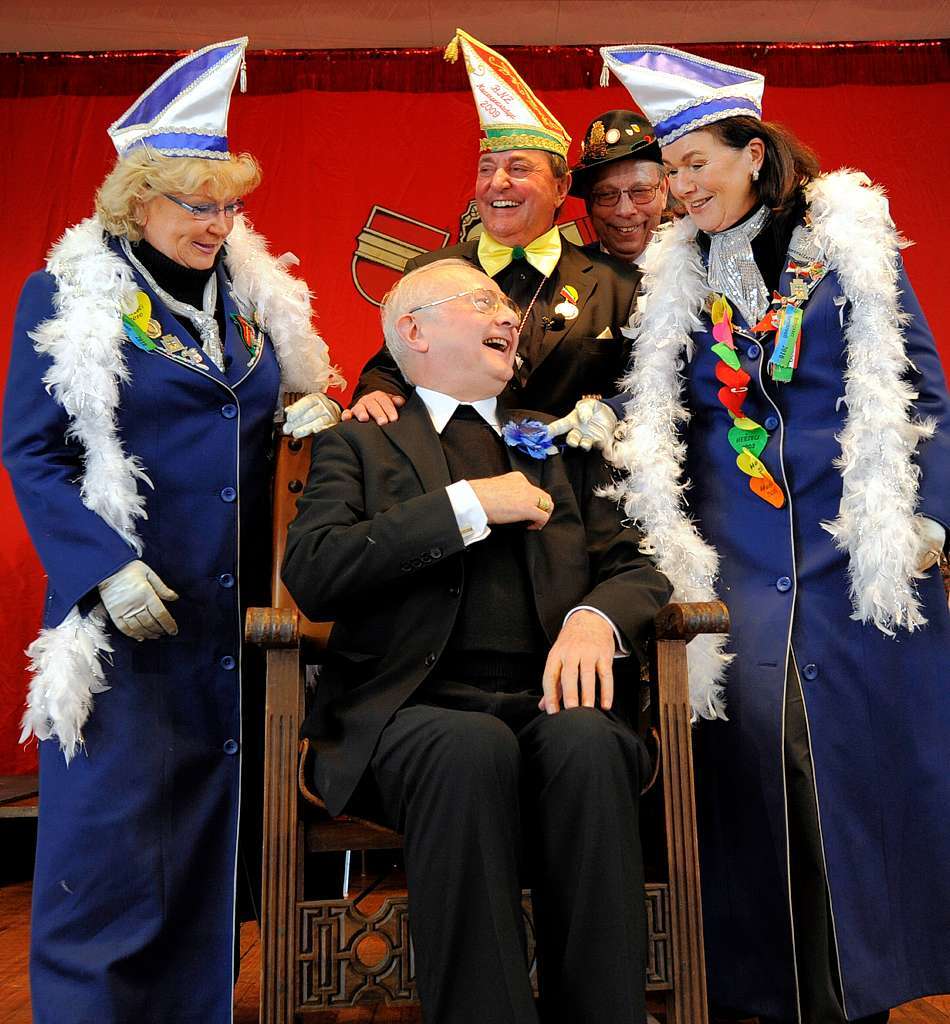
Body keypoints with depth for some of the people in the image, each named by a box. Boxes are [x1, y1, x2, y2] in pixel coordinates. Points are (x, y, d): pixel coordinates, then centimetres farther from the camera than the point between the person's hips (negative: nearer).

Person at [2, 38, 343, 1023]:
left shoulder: (254, 290, 11)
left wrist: (313, 415, -1)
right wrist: (107, 569, -16)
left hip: (241, 613, 5)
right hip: (128, 613, -4)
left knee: (219, 838, 13)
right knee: (109, 841, 1)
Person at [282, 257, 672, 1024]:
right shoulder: (358, 442, 14)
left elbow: (636, 565, 14)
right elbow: (312, 573, -3)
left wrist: (597, 615, -10)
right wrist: (467, 504, -8)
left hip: (545, 700, 3)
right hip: (417, 709, -2)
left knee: (589, 743, -31)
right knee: (473, 747, -35)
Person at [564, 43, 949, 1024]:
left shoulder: (849, 239, 4)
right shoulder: (676, 274, 11)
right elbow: (659, 416, 12)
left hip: (853, 544, -1)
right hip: (735, 555, 2)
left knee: (863, 749, 2)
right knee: (754, 754, 1)